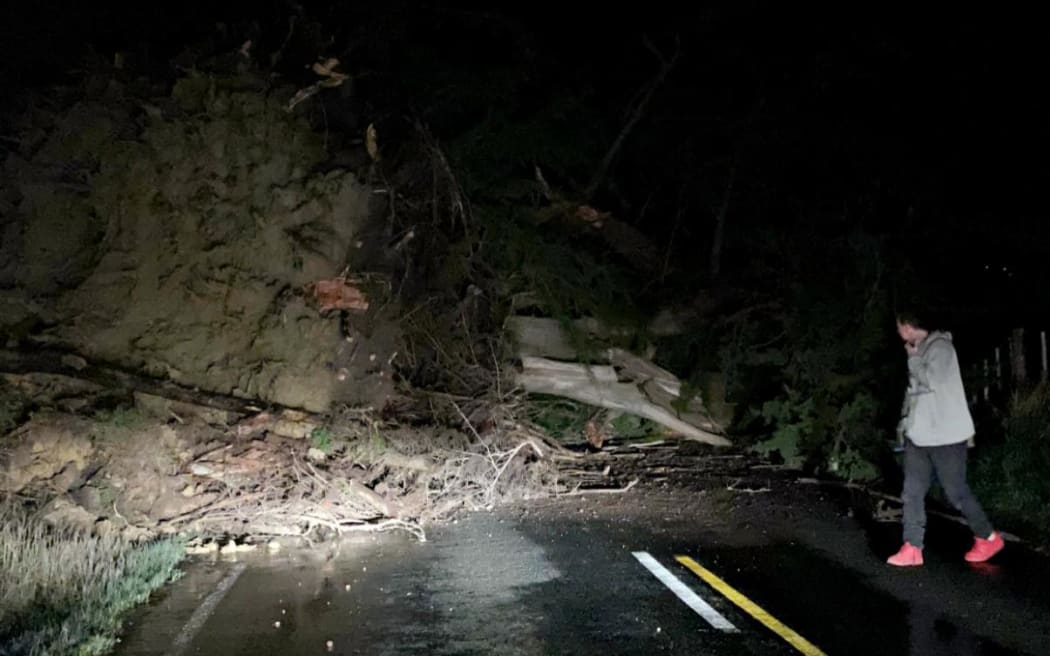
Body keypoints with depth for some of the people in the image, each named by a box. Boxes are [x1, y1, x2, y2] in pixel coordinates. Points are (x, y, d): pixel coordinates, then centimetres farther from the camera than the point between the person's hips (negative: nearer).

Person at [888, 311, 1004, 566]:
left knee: (956, 492, 2)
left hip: (945, 436, -8)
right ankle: (912, 549, 5)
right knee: (912, 493, 2)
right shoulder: (917, 351, 12)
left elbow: (931, 382, -22)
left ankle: (989, 538, 22)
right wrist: (905, 422, 15)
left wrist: (913, 358, -10)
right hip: (919, 435, 8)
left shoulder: (940, 346, -13)